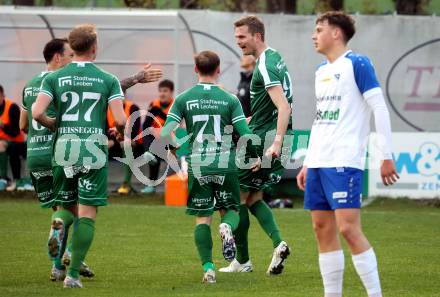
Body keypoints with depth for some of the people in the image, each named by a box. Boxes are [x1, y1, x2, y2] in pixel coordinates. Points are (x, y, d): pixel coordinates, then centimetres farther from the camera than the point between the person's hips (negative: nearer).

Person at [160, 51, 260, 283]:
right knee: (230, 209, 16)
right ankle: (227, 227, -21)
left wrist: (175, 146, 17)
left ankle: (208, 267, -5)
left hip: (197, 166, 0)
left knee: (202, 218, 8)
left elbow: (165, 134, -5)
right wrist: (254, 158, 13)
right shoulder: (229, 100, 0)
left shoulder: (183, 99, 1)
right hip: (226, 164, 0)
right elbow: (246, 134, -5)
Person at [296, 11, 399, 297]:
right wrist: (308, 164, 20)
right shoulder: (321, 71, 17)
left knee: (348, 227, -14)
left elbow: (379, 109, -9)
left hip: (345, 162, -8)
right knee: (323, 228, 5)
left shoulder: (357, 64, -6)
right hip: (319, 163, 8)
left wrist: (387, 156, -14)